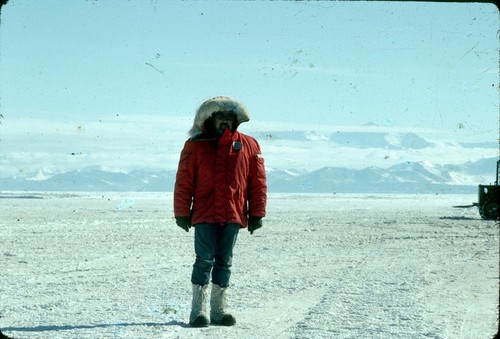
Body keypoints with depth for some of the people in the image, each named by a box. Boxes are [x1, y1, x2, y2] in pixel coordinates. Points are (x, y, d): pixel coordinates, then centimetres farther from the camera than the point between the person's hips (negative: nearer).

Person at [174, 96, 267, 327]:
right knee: (204, 261, -4)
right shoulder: (195, 145, 1)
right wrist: (182, 213, -3)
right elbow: (183, 183, 1)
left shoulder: (248, 145, 7)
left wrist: (256, 214, 3)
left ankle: (219, 310, 16)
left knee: (224, 262, 9)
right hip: (204, 215, -2)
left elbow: (257, 182, 7)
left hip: (233, 216, 2)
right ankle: (198, 310, -1)